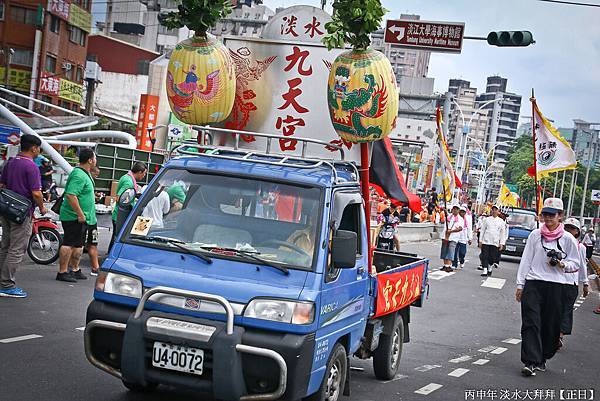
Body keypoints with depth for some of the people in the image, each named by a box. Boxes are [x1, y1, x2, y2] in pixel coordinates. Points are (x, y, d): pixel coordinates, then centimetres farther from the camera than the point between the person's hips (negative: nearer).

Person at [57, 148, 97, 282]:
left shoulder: (85, 174, 15)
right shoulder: (79, 175, -19)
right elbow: (71, 195, -28)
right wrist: (80, 214, -26)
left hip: (82, 218, 11)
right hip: (74, 217, -11)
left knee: (78, 245, 16)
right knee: (69, 244, -7)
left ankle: (75, 270, 26)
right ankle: (62, 272, -4)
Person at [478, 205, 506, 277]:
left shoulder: (501, 221, 7)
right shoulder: (487, 219, 9)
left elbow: (503, 233, 7)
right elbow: (482, 230, 10)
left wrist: (502, 243, 0)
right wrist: (480, 240, 4)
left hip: (495, 243, 0)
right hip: (486, 241, 0)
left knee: (492, 257, 2)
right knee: (485, 256, -7)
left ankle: (490, 268, 24)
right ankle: (485, 270, -6)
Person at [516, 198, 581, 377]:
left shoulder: (567, 239, 4)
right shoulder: (535, 235, 7)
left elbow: (576, 263, 10)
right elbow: (526, 260, 10)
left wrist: (563, 265, -11)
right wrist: (520, 284, 7)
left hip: (556, 286, 0)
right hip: (533, 284, 0)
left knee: (551, 325, 4)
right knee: (531, 323, -9)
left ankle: (542, 359, 20)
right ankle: (531, 362, -12)